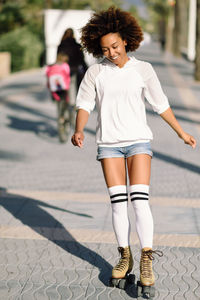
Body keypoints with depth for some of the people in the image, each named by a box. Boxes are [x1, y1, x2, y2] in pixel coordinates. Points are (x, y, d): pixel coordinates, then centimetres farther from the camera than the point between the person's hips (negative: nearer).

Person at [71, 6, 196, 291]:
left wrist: (181, 132, 12)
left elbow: (161, 103, 7)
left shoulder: (143, 70, 0)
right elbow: (84, 105, 0)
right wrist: (78, 130, -19)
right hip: (108, 144, 1)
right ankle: (125, 257, 14)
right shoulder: (95, 72, 1)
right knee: (118, 203, 0)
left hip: (138, 141, -1)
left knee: (140, 200, -11)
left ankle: (146, 261, -8)